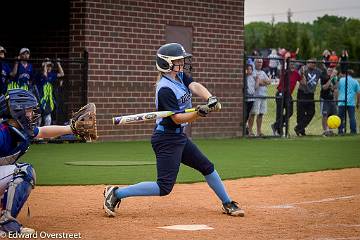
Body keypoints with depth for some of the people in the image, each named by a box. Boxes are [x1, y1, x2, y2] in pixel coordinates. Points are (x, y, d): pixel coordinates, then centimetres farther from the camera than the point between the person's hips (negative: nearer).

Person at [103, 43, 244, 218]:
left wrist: (210, 98, -31)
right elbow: (177, 118, -22)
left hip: (179, 137, 10)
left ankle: (227, 204, 30)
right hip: (167, 139, -10)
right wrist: (199, 113, -37)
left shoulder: (180, 76, 7)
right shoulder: (165, 89, -20)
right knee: (164, 187, -13)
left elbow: (195, 86, -10)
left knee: (207, 167, 16)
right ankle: (116, 193, -8)